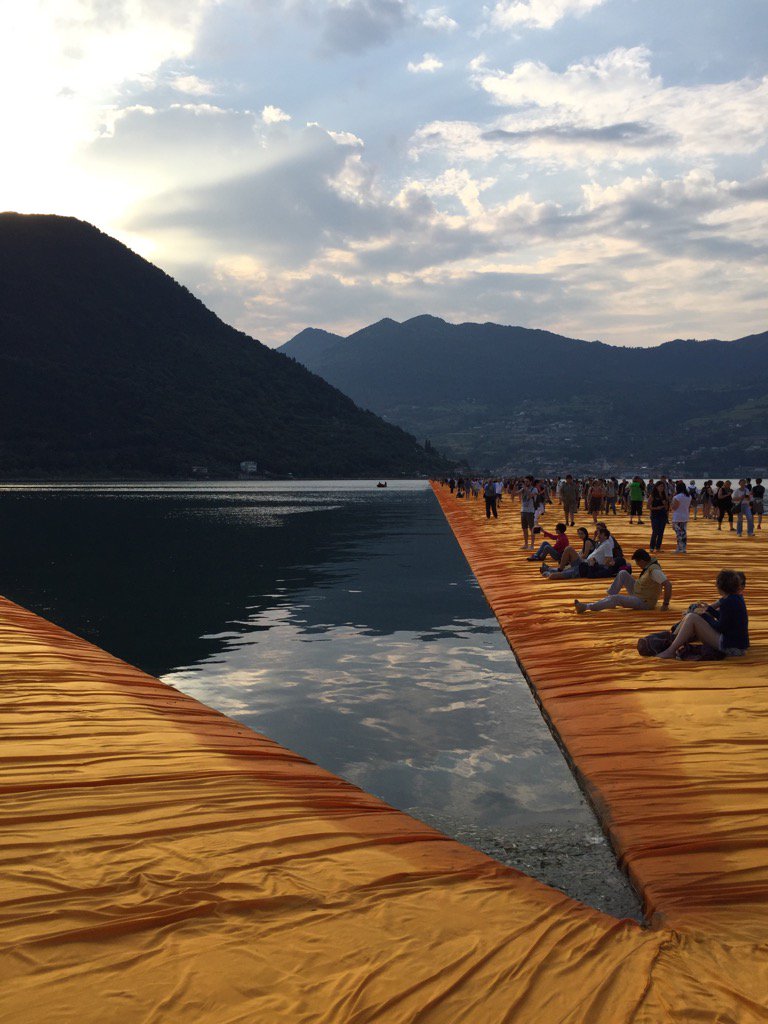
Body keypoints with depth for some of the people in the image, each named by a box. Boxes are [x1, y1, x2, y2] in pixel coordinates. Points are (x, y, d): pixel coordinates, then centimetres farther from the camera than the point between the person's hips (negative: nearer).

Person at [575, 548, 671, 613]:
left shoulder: (654, 570, -26)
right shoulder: (649, 564, 1)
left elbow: (668, 585, -32)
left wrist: (666, 604, -28)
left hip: (644, 602, -10)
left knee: (615, 598, -23)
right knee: (623, 574, 4)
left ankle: (585, 607, -27)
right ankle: (608, 596, 5)